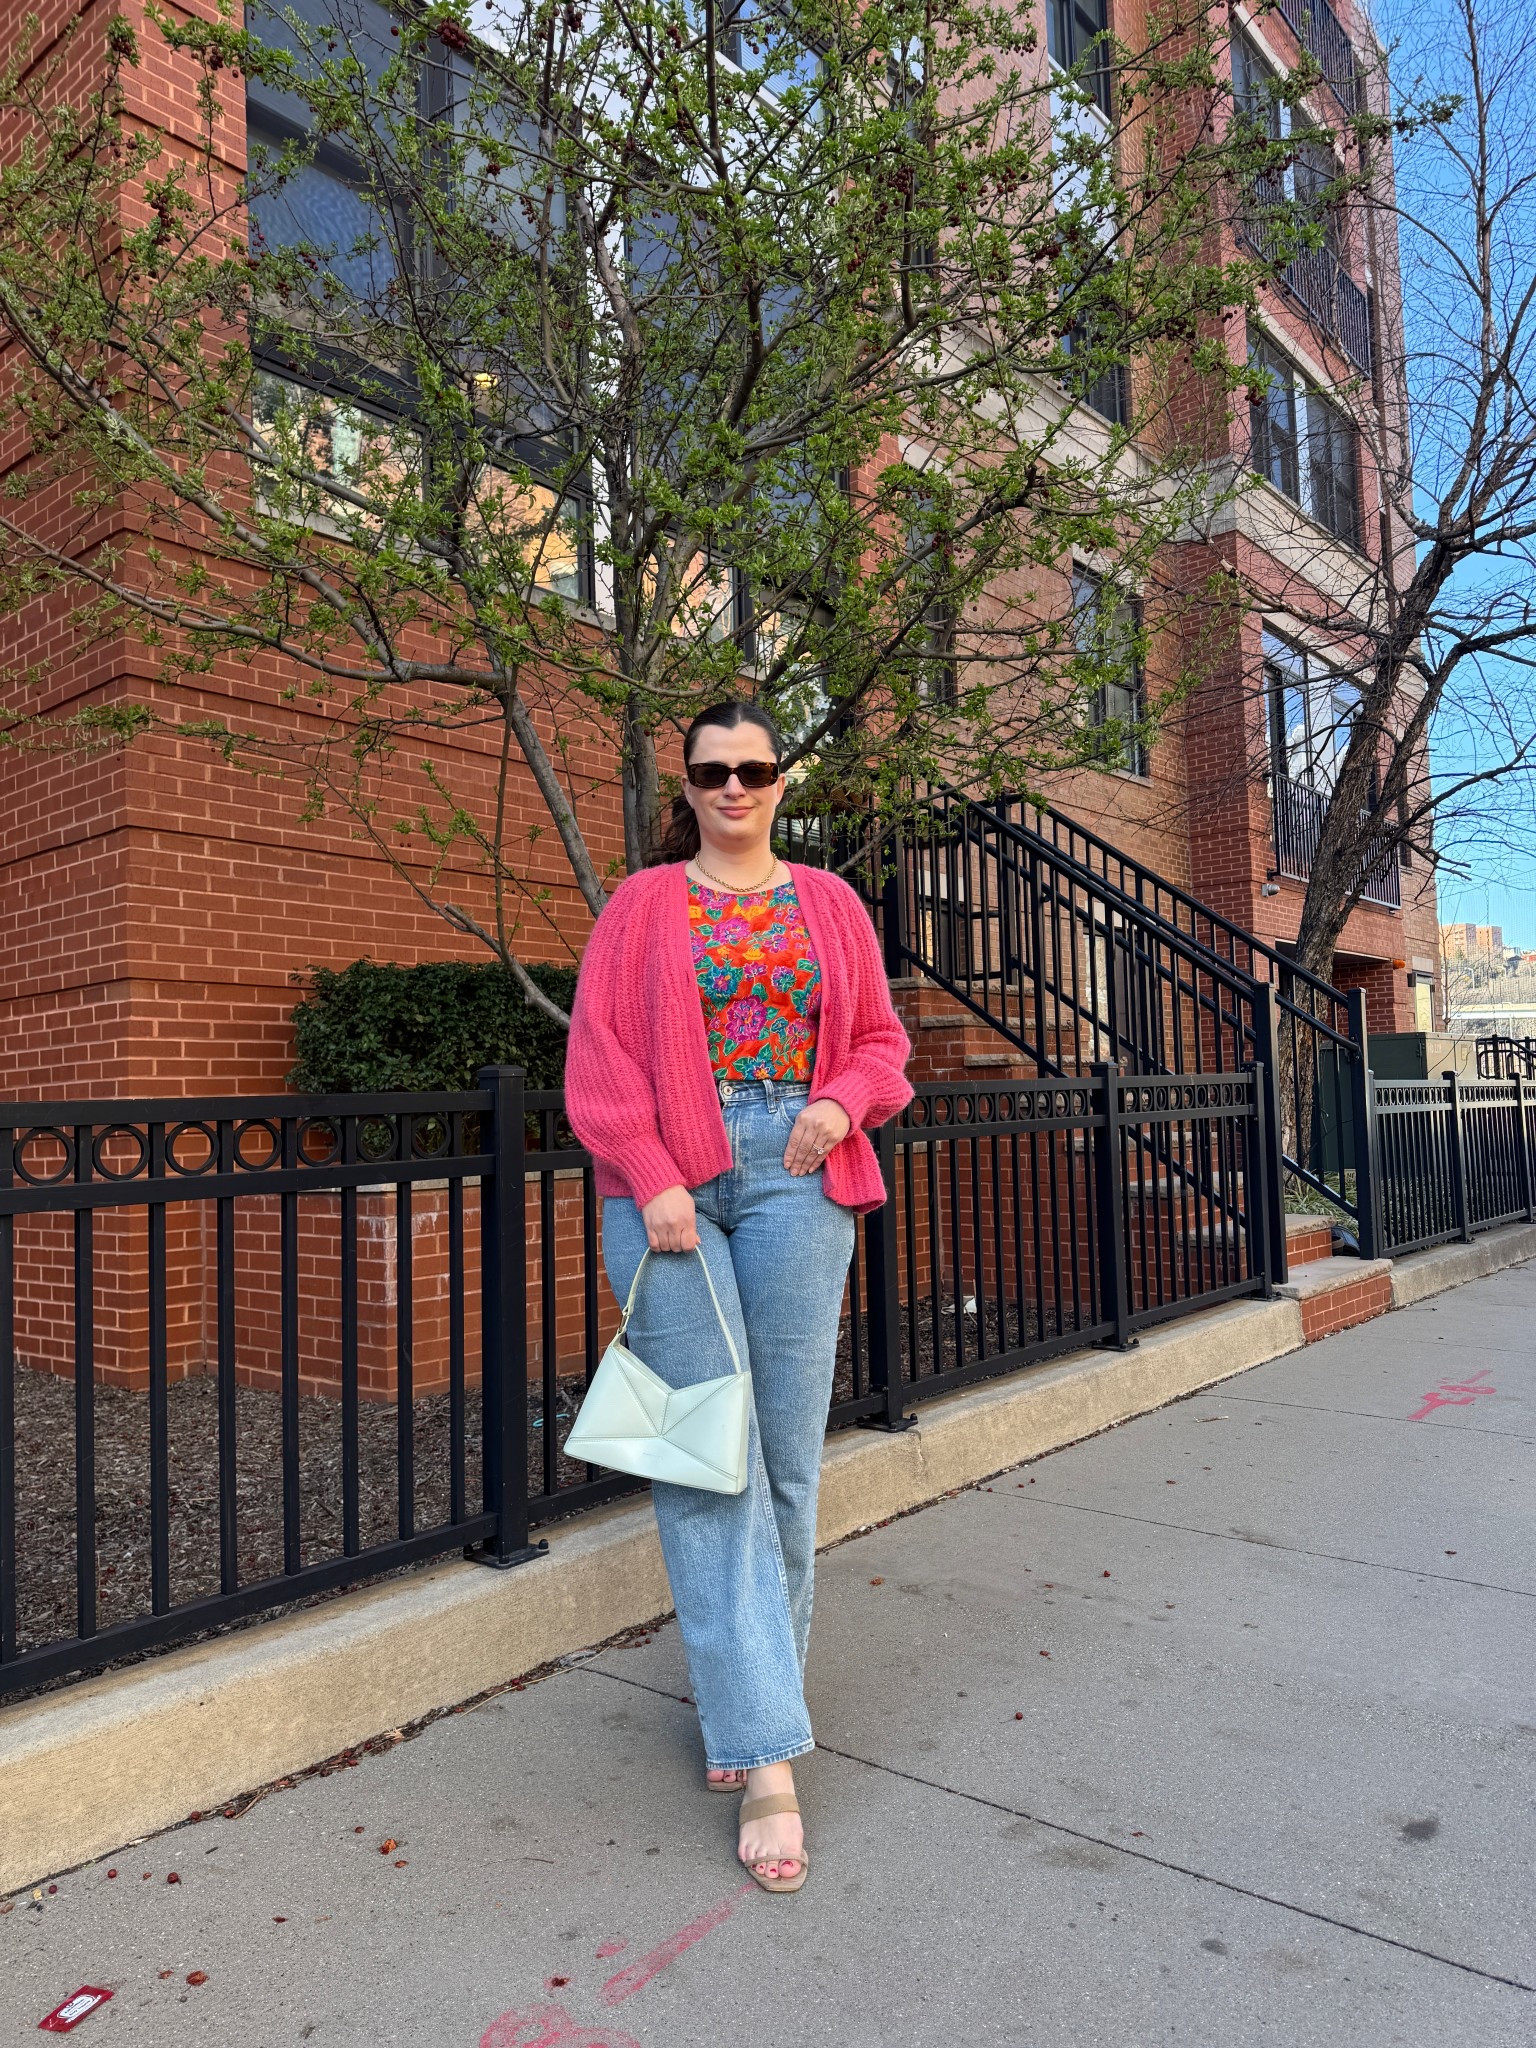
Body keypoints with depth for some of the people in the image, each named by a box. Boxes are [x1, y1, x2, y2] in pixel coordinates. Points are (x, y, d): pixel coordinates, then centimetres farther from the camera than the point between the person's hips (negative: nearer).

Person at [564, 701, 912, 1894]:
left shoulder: (828, 904, 15)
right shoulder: (643, 906, 8)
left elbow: (882, 1039, 17)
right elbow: (599, 1056, 1)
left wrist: (841, 1101, -4)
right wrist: (652, 1179, -10)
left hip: (793, 1179, 2)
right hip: (667, 1189, -2)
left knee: (789, 1455, 3)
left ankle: (742, 1698, 24)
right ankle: (768, 1757, 3)